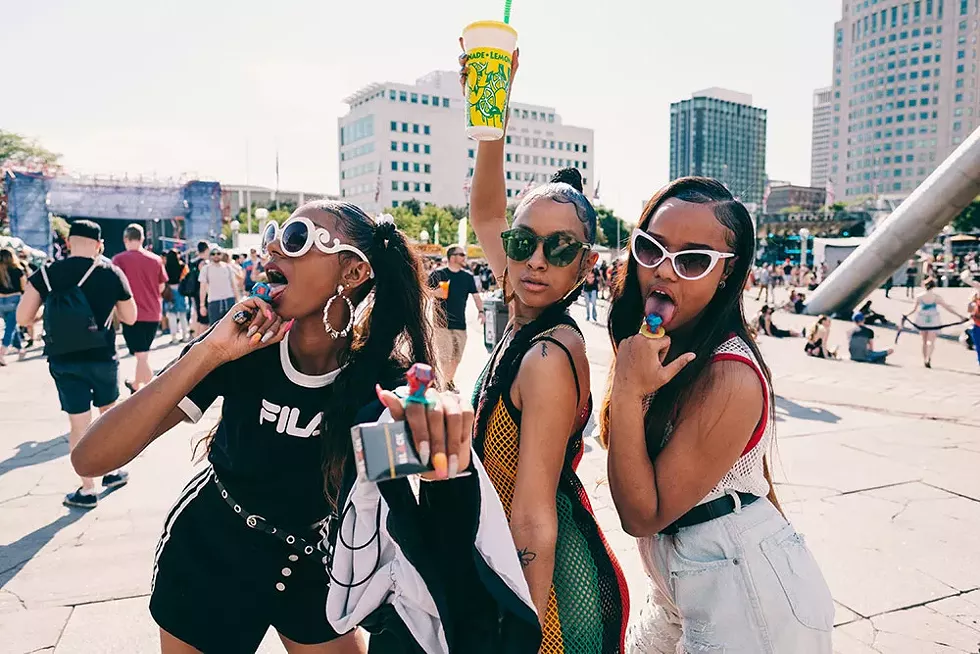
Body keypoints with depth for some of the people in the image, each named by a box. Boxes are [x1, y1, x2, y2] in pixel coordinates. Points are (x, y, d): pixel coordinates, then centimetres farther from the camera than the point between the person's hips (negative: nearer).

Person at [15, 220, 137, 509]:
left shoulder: (46, 274, -2)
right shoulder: (112, 273, -5)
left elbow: (23, 318, -3)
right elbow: (130, 317, 3)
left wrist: (53, 310, 13)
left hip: (63, 360, 1)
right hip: (102, 357, 0)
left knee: (79, 423, 7)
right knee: (110, 413, 22)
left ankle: (87, 490, 14)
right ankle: (112, 472, 33)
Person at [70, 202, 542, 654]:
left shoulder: (380, 379, -22)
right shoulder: (245, 348, -22)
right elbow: (90, 460, -26)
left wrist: (444, 413, -48)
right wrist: (210, 352, -36)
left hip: (312, 567, 1)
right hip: (207, 559, 0)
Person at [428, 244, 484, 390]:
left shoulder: (468, 277, 10)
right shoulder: (438, 274, -1)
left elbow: (475, 295, 10)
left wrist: (480, 310, -7)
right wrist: (436, 293, -18)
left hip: (460, 323, 4)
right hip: (442, 323, -4)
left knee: (457, 356, 10)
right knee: (445, 355, -9)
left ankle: (450, 382, 28)